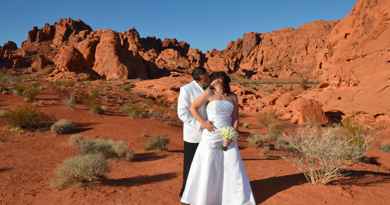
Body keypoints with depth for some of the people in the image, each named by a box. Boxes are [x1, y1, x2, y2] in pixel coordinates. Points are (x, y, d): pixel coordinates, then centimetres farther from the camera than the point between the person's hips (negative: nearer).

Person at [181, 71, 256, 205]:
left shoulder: (233, 97, 6)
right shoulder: (209, 93, -3)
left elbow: (235, 118, 6)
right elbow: (193, 108, -5)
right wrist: (203, 123, -15)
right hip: (211, 136, -2)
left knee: (233, 167, 5)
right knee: (207, 168, 6)